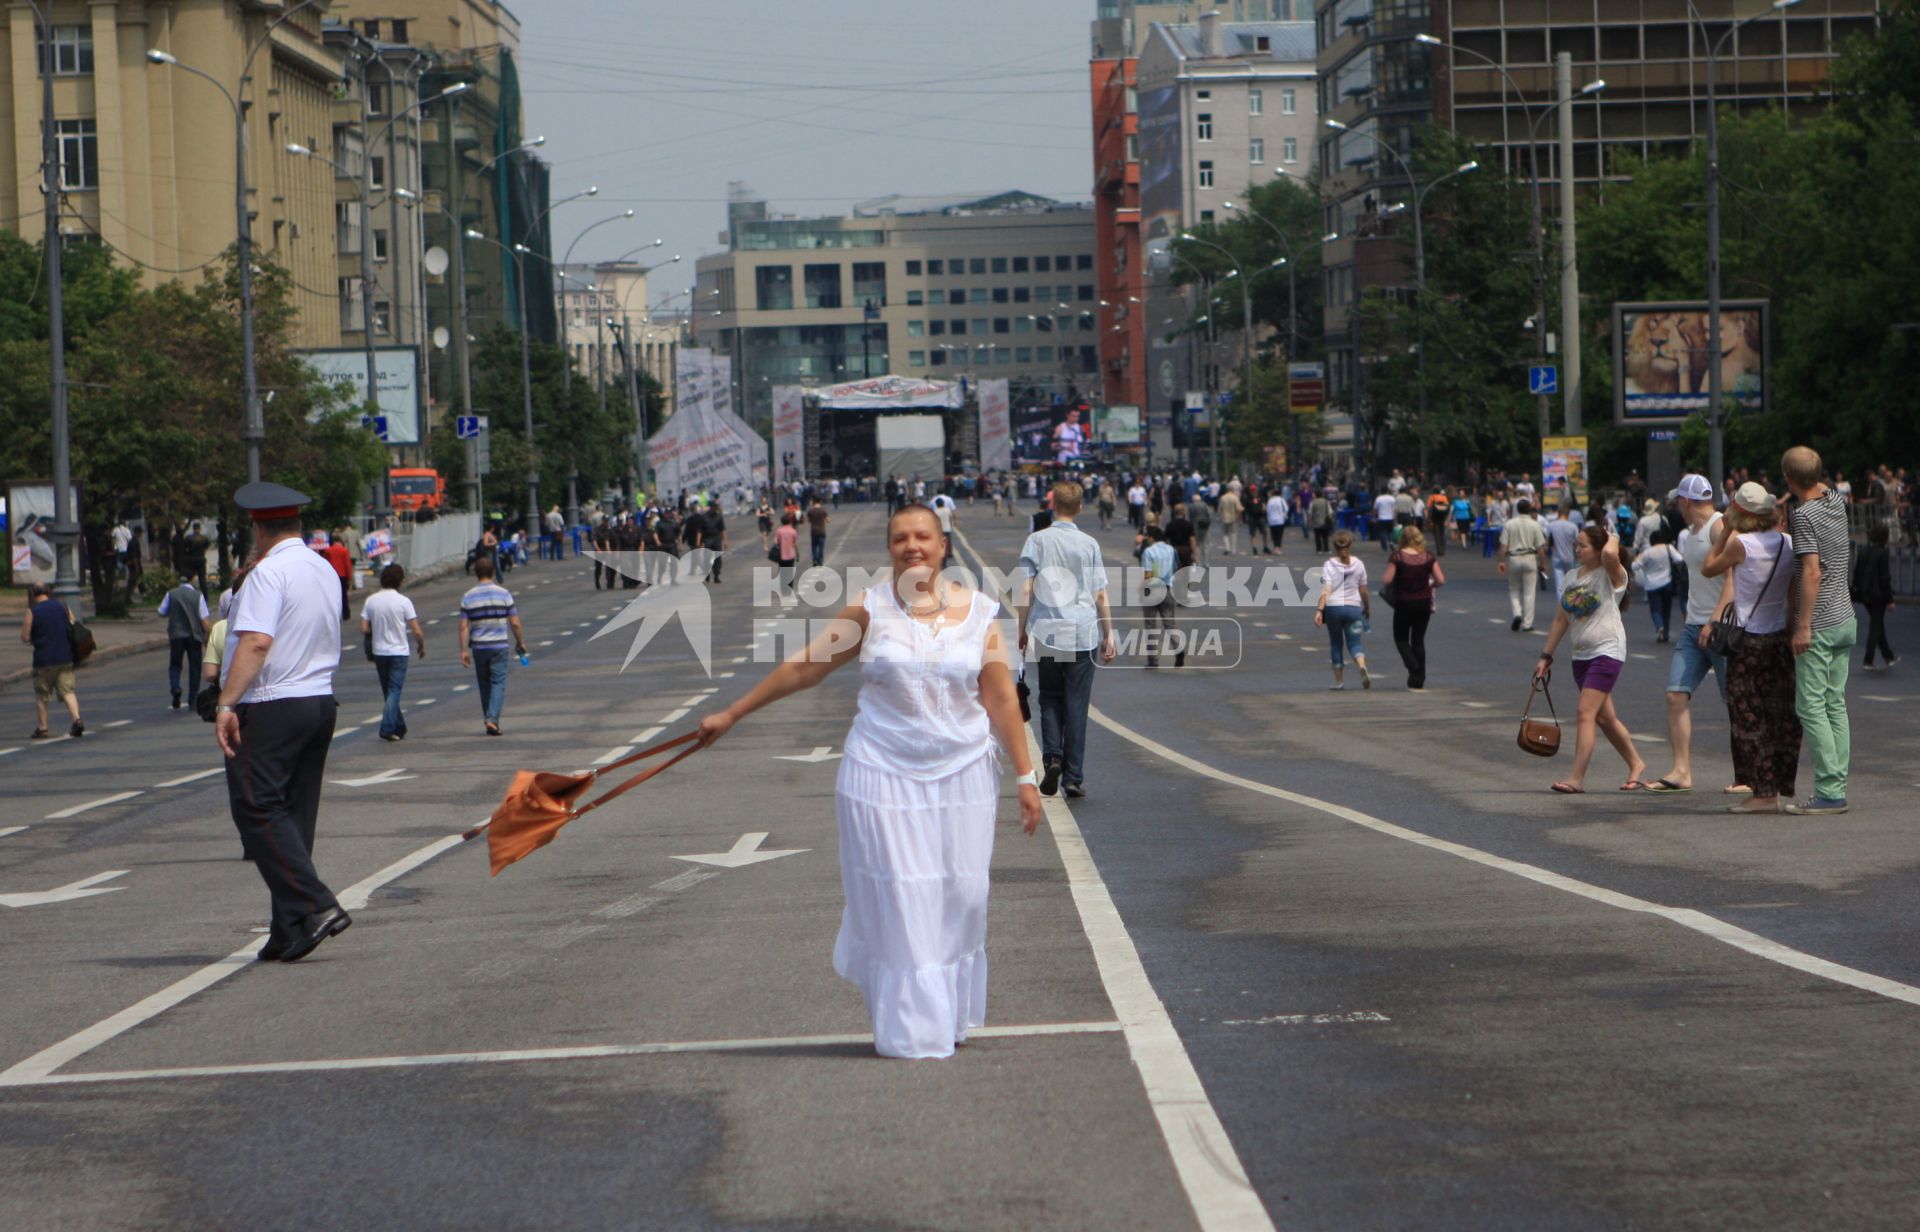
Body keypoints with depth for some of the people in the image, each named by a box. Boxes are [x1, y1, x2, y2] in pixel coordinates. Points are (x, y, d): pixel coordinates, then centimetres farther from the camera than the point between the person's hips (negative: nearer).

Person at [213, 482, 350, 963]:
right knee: (296, 813, 10)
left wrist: (227, 703, -26)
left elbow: (257, 642, -24)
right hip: (322, 701, 9)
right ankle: (290, 932, 8)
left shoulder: (269, 572, -12)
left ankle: (316, 906, -19)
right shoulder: (326, 570, 15)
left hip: (271, 706, -9)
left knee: (257, 810, -7)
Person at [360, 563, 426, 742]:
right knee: (394, 691, -3)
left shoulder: (371, 600, -1)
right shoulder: (404, 601, -10)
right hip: (398, 652, -4)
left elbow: (363, 630, -3)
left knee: (389, 692, 16)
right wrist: (421, 646, 8)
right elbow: (417, 631, -11)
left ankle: (399, 728, 25)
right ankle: (388, 728, -15)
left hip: (379, 652, 4)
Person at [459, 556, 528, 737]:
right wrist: (521, 642, 11)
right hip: (499, 646, -2)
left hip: (478, 647, 2)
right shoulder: (504, 594, -3)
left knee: (484, 684, 14)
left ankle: (489, 720, 19)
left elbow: (464, 627, -3)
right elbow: (515, 623, -3)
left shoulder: (467, 597, 0)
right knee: (498, 683, -2)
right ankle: (492, 719, -19)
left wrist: (463, 651, 0)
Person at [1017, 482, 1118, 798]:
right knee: (1077, 704, 4)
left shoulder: (1037, 541, -1)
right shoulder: (1089, 544, 1)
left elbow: (1026, 590, -3)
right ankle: (1074, 778, 3)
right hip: (1084, 635, 0)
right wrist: (1109, 634, 9)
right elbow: (1100, 594, 1)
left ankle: (1052, 756, -8)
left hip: (1047, 633, 0)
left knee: (1050, 700, 14)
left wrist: (1022, 630, 6)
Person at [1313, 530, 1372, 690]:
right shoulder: (1358, 565, 3)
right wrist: (1367, 608, 22)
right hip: (1353, 607, 1)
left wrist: (1319, 610, -19)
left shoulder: (1329, 565, -4)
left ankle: (1339, 681, 14)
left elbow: (1325, 590, -14)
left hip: (1333, 607, -1)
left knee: (1336, 644, 12)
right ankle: (1362, 666, -28)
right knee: (1354, 642, 4)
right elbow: (1363, 590, 8)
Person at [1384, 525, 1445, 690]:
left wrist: (1382, 578, 6)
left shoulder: (1397, 557, -11)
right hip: (1423, 602, 3)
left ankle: (1413, 666, -10)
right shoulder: (1428, 557, -3)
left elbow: (1387, 580, -16)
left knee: (1401, 638, 15)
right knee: (1418, 639, 14)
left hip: (1404, 603, -3)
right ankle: (1418, 681, 13)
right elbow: (1441, 580, -6)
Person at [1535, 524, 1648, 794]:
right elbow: (1561, 619, 17)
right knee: (1604, 717, 13)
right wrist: (1546, 656, 15)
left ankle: (1577, 777, -17)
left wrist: (1612, 538, -11)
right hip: (1580, 655, 8)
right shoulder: (1572, 576, 13)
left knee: (1586, 713, -15)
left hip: (1607, 652, -8)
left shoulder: (1611, 575, -7)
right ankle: (1636, 764, 29)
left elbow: (1610, 554, -33)